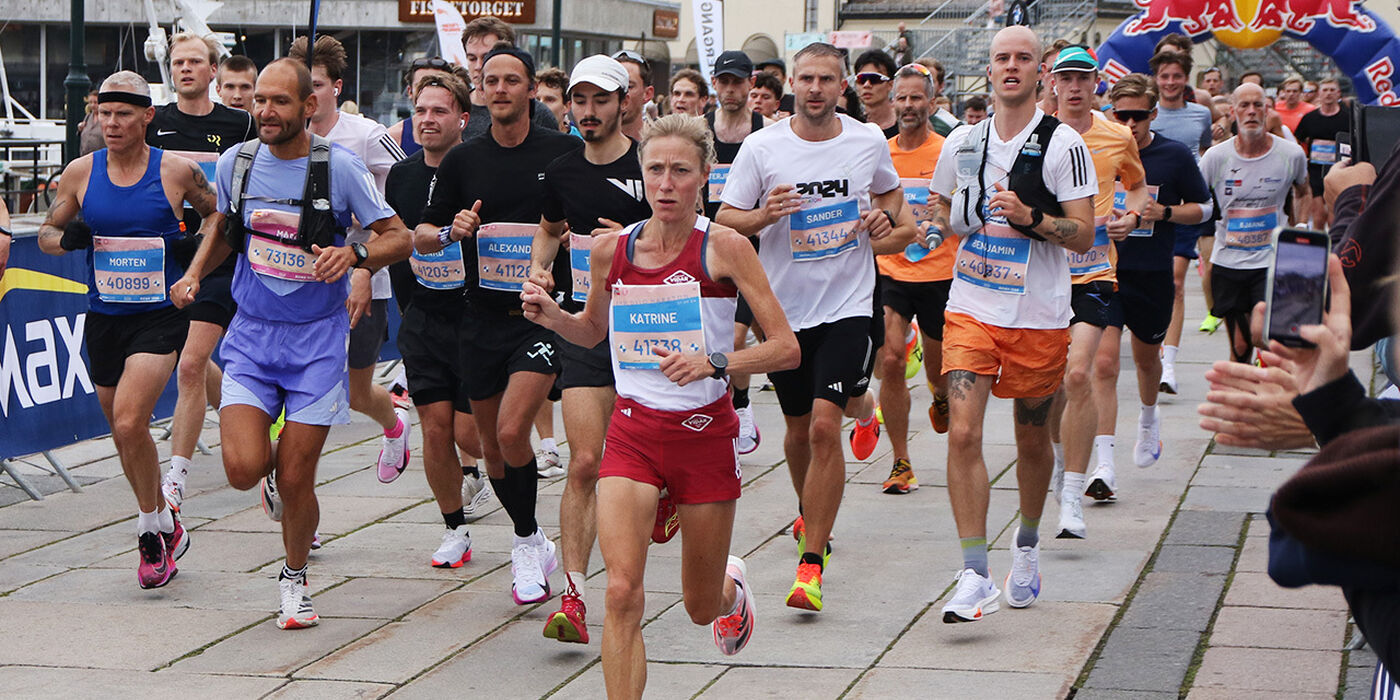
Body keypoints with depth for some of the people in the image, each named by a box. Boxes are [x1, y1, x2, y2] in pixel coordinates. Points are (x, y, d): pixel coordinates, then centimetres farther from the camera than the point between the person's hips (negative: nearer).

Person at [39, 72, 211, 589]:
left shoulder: (177, 171, -5)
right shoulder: (80, 172, 1)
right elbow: (46, 234, 10)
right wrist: (65, 238, -11)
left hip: (161, 316, -4)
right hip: (104, 316, 4)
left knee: (128, 423, -20)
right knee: (125, 431, 14)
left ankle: (151, 532, -3)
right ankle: (166, 527, 34)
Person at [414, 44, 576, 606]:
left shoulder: (565, 152, -2)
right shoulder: (463, 160, 6)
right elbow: (421, 236, 10)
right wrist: (450, 231, -11)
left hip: (543, 313, -4)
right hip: (482, 317, 4)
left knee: (512, 432, -19)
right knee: (492, 444, 10)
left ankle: (526, 544, 2)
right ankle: (533, 544, 31)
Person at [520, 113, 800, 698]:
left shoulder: (723, 247, -10)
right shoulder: (610, 249, 0)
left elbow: (787, 348, -12)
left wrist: (712, 363, -27)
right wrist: (552, 316, -2)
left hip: (704, 432, -1)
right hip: (633, 430, 2)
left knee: (702, 607, 14)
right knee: (622, 592, -19)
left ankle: (732, 588, 51)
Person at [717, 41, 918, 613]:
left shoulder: (869, 143, 1)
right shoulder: (761, 147, -4)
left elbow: (890, 194, 21)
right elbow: (725, 220, 0)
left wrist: (886, 218, -1)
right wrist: (765, 214, -20)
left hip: (848, 304, -1)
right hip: (784, 306, 2)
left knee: (825, 425, -15)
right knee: (798, 426, 15)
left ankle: (811, 562, -12)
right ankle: (810, 516, 46)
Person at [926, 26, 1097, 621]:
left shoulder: (1063, 144, -6)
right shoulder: (962, 142, 6)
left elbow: (1084, 236, -9)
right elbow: (942, 209, 24)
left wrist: (1030, 217, -24)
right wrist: (947, 218, 2)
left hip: (1038, 315, -2)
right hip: (971, 308, 2)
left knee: (1033, 439, 13)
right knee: (963, 433, -14)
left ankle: (1027, 543, 39)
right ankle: (975, 577, -15)